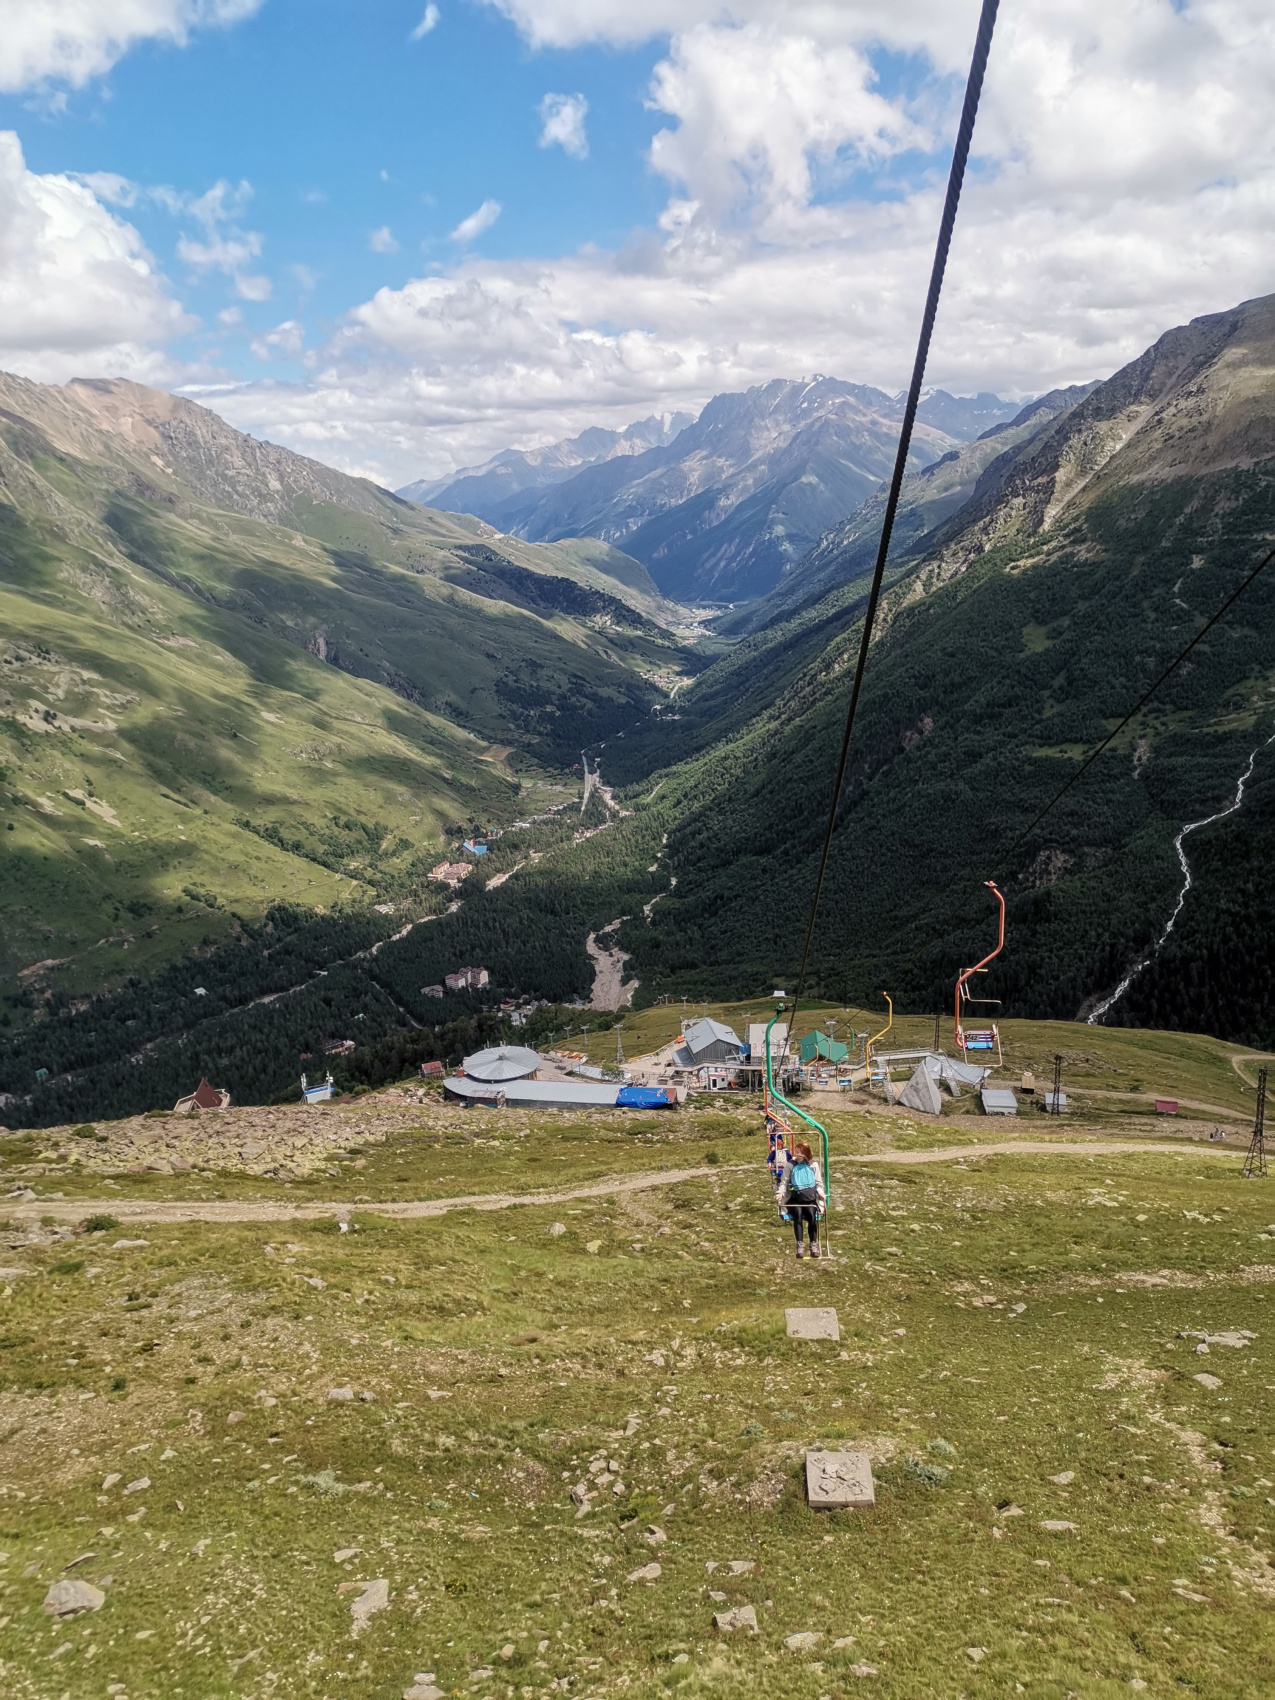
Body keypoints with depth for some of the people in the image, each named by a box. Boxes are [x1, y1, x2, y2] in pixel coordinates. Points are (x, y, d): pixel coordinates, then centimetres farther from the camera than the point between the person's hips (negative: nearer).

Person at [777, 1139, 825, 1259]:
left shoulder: (813, 1165, 8)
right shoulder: (791, 1166, 6)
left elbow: (819, 1183, 11)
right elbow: (784, 1182, 9)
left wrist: (821, 1192, -10)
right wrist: (781, 1192, -10)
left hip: (810, 1198, 0)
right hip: (795, 1198, 0)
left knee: (812, 1215, -29)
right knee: (798, 1214, -31)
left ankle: (813, 1244, -18)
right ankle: (799, 1245, -27)